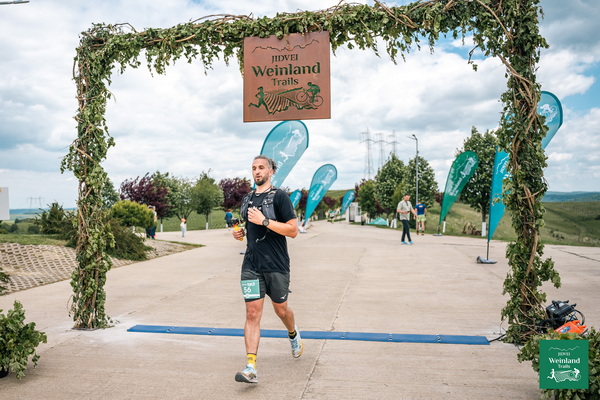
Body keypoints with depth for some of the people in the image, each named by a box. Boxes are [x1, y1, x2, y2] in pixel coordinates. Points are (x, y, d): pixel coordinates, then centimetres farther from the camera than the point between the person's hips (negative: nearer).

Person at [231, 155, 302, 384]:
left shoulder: (279, 196, -6)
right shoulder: (247, 199, 13)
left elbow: (293, 231, -13)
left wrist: (264, 221, -20)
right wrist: (240, 233, 5)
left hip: (276, 265, -4)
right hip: (251, 265, 4)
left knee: (281, 309, 12)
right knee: (252, 313, -4)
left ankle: (293, 334, 46)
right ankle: (251, 368, -5)